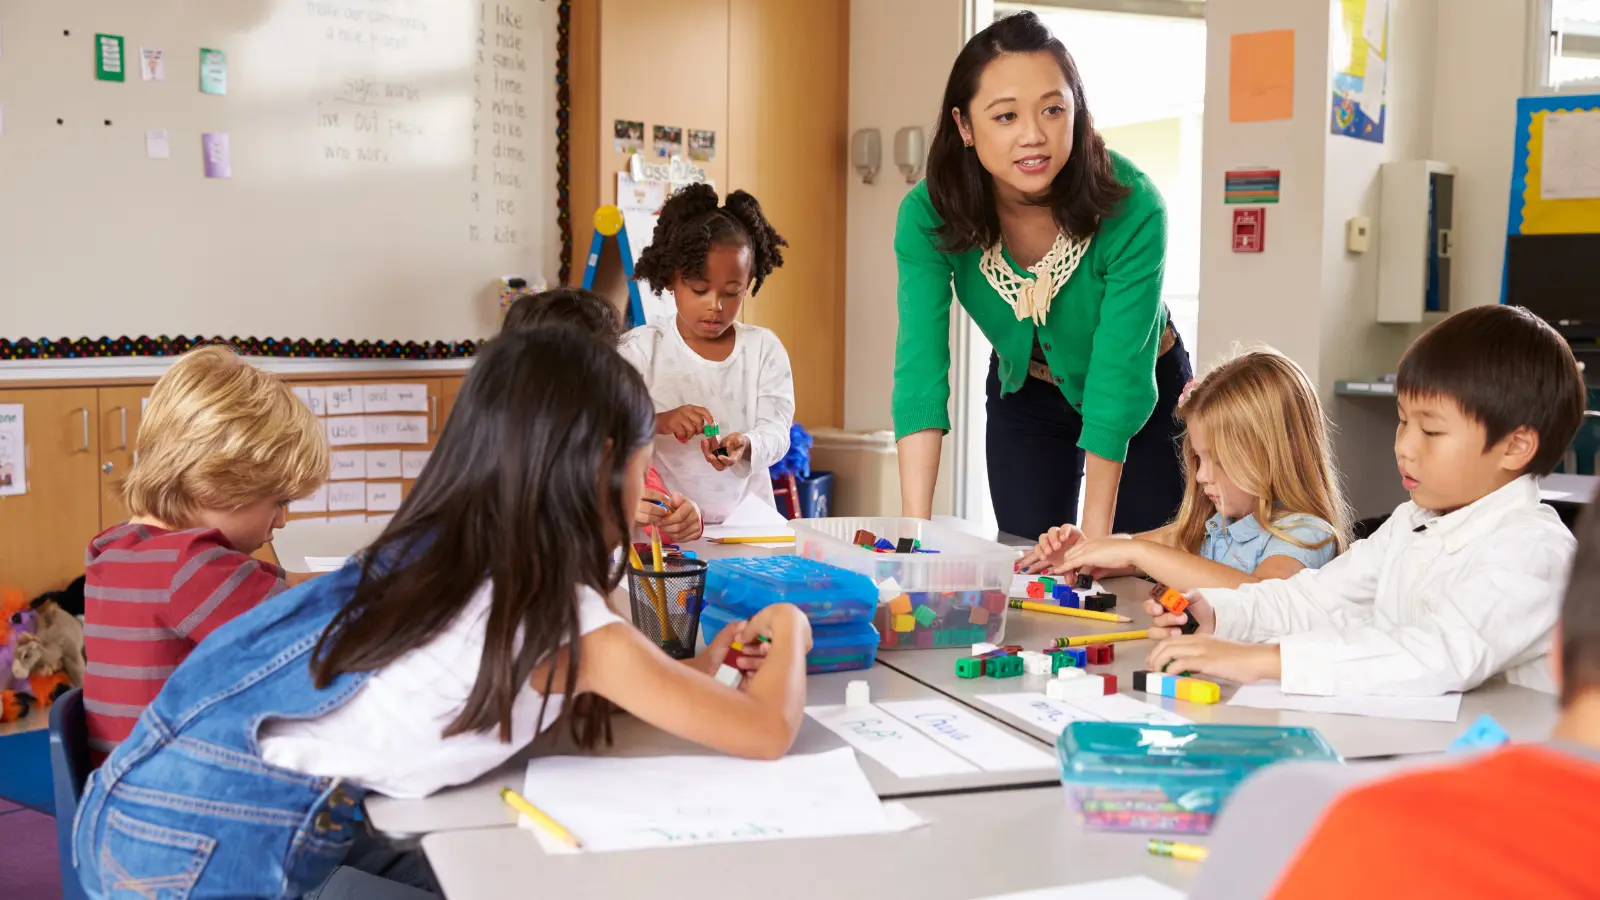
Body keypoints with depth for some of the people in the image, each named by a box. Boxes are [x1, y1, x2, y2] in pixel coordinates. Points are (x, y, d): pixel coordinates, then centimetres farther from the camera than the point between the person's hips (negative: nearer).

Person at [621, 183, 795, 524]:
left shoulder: (765, 348, 7)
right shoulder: (640, 348, 1)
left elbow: (776, 431, 0)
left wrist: (746, 446, -23)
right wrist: (659, 422, -25)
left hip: (745, 518, 2)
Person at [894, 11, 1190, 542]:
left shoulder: (1131, 206, -32)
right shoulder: (928, 215, -26)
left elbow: (1119, 377, -31)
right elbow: (920, 368, -31)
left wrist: (1094, 536, -31)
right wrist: (916, 529, -40)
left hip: (1145, 394, -2)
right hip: (1025, 395, 2)